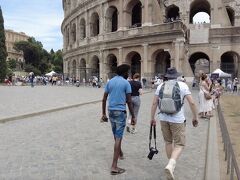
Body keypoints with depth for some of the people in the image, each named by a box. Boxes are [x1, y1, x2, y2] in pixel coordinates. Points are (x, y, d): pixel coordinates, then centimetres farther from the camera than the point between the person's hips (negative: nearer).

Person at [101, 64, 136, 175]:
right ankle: (114, 166, -3)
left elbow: (104, 99, 7)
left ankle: (120, 153, 46)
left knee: (116, 135, 23)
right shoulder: (126, 83, -6)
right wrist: (133, 116, -2)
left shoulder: (110, 82, 8)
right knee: (118, 137, -4)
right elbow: (129, 102, -8)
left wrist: (103, 114, 13)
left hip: (111, 111, 6)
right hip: (120, 111, -5)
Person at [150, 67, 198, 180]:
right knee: (179, 144, 4)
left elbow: (154, 103, 3)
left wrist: (152, 118, 12)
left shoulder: (161, 86, 4)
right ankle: (171, 165, -18)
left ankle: (171, 164, 33)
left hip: (164, 118, 4)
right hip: (177, 119, -3)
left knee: (168, 142, 21)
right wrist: (195, 117, 5)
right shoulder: (182, 85, -3)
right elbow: (192, 103, -6)